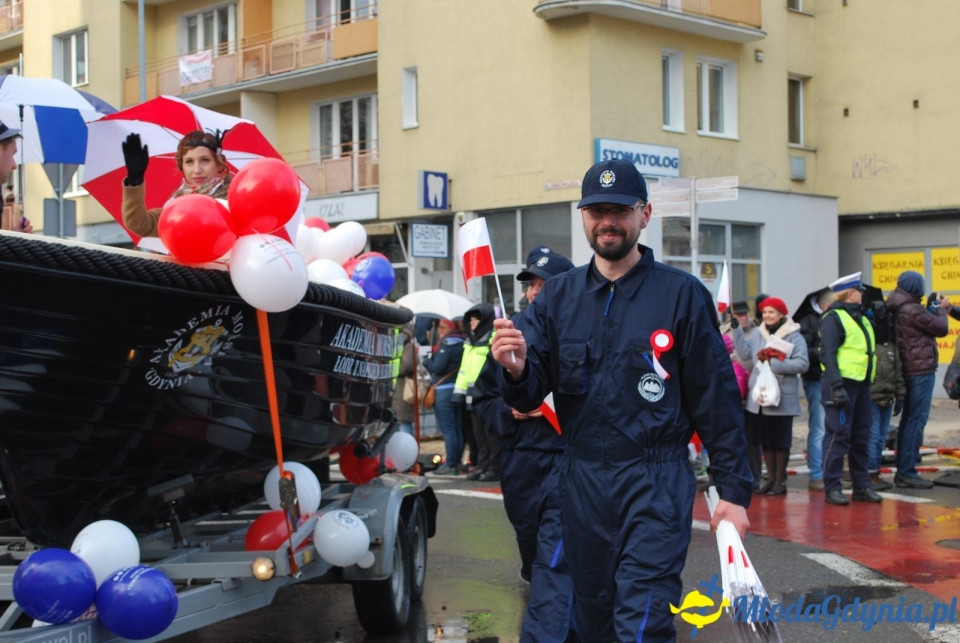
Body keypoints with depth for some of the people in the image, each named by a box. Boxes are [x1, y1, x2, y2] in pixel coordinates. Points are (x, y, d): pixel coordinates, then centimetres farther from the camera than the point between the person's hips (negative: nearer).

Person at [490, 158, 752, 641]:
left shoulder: (682, 294, -3)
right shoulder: (558, 295, 6)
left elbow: (716, 398, -2)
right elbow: (530, 397, 1)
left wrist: (734, 490, -5)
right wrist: (517, 371, -22)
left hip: (656, 479, -4)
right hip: (581, 479, 4)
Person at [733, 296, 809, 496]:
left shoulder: (794, 336, -6)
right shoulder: (758, 334, 11)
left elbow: (802, 363, -15)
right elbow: (745, 352, 2)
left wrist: (774, 363, -21)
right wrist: (736, 329, -4)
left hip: (783, 399, -5)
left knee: (781, 441, 3)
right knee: (765, 440, 11)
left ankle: (780, 481, 13)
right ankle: (770, 478, 21)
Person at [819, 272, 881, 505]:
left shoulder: (861, 318, 19)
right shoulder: (833, 318, -8)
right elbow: (828, 354, -15)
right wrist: (837, 386, -23)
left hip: (862, 384, 8)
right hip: (842, 383, -8)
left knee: (861, 438, 11)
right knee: (839, 436, -6)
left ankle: (862, 486, 19)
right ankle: (832, 488, -2)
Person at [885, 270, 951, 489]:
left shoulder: (899, 310, 11)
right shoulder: (913, 310, -17)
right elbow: (941, 329, -9)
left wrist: (940, 310, 12)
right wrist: (942, 309, 7)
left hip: (909, 371, 10)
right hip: (921, 370, -10)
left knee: (908, 419, 14)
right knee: (917, 421, -7)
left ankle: (902, 470, 18)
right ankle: (907, 473, -6)